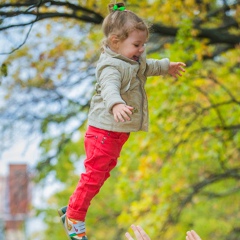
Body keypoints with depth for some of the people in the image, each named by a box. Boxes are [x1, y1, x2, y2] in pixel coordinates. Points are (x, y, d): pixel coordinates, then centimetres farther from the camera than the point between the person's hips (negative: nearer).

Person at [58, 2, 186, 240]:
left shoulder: (133, 61, 7)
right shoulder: (111, 66, -25)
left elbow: (147, 67, 32)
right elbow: (109, 87, -46)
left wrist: (166, 66, 47)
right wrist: (116, 104, -66)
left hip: (120, 131, 10)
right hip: (104, 130, -10)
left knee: (105, 171, 19)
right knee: (94, 174, -6)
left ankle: (72, 209, 30)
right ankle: (74, 219, 7)